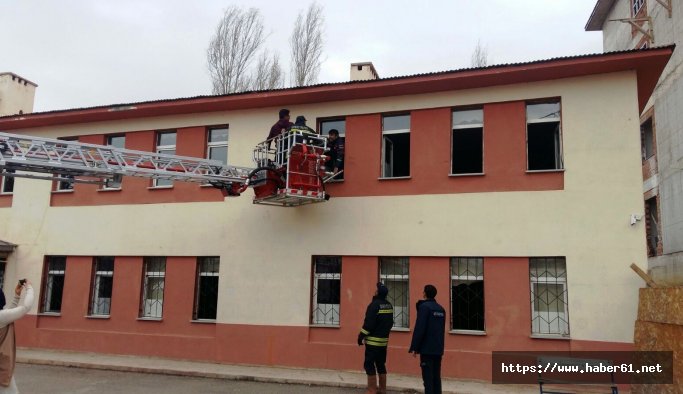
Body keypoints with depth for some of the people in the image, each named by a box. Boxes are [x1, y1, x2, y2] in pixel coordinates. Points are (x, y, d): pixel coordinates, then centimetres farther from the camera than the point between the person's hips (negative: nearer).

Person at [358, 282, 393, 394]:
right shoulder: (389, 305, 7)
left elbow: (369, 323, -19)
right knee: (381, 364, 15)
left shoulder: (375, 305, -16)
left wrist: (361, 336, -10)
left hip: (373, 340, -8)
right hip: (384, 340, 8)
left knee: (369, 365, -2)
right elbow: (390, 322, 14)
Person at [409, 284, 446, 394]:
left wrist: (414, 347, -12)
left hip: (427, 349, -7)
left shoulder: (424, 307, -12)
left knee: (428, 377, -4)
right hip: (438, 349, 7)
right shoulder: (441, 309, 11)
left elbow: (419, 329, -16)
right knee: (436, 377, 11)